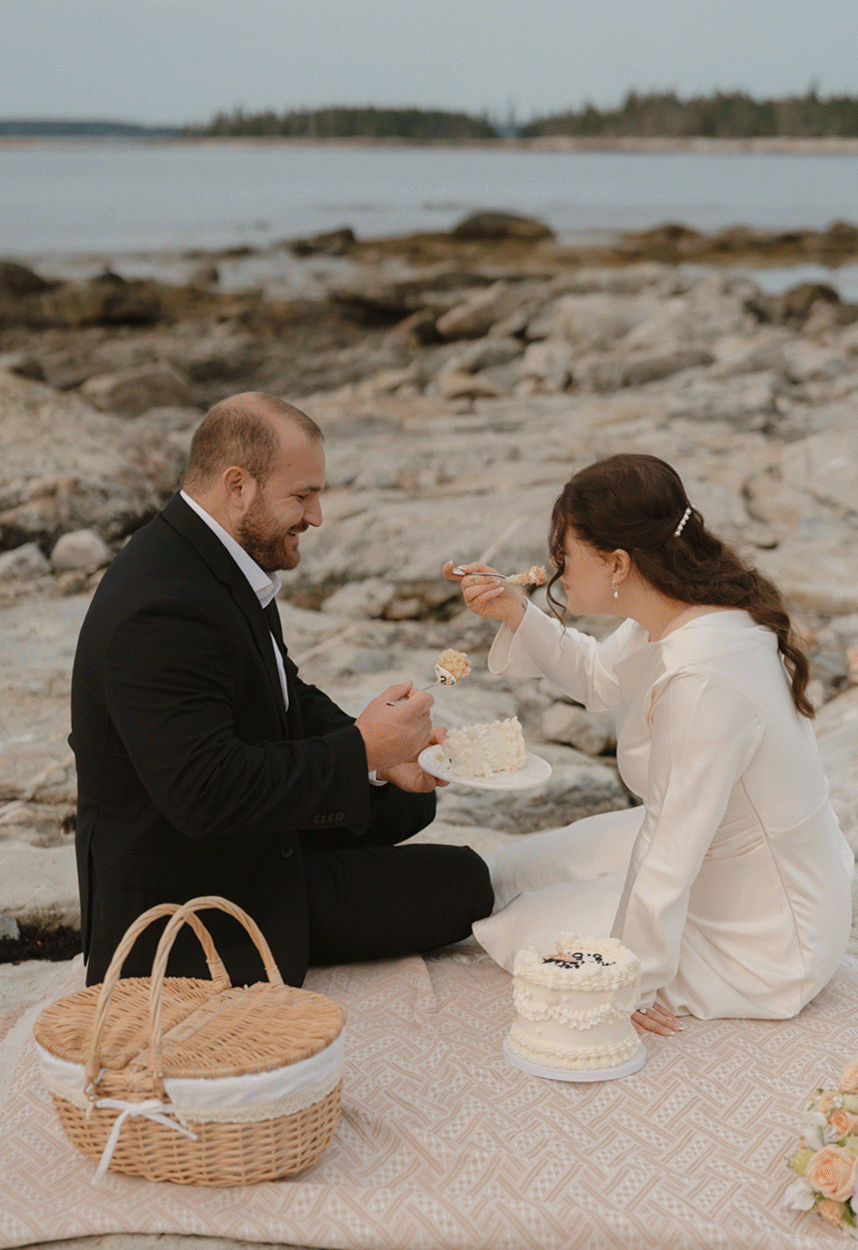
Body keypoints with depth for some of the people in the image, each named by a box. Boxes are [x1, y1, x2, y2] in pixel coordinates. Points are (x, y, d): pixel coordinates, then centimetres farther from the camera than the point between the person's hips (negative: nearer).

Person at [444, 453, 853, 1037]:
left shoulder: (699, 681, -36)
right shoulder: (687, 610, -8)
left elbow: (668, 856, -30)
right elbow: (601, 678, 14)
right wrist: (517, 614, 0)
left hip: (765, 944, -9)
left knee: (524, 928, 0)